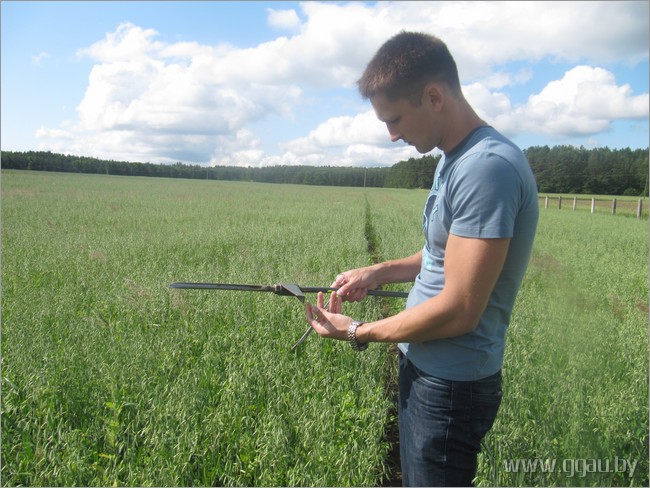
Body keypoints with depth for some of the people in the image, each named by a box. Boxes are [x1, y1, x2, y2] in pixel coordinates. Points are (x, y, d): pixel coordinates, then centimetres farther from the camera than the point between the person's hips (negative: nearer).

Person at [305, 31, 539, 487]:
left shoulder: (488, 167, -24)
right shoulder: (454, 158, 8)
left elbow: (459, 311, -26)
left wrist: (356, 332, -15)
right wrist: (380, 272, 5)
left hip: (451, 385, -9)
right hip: (423, 367, 10)